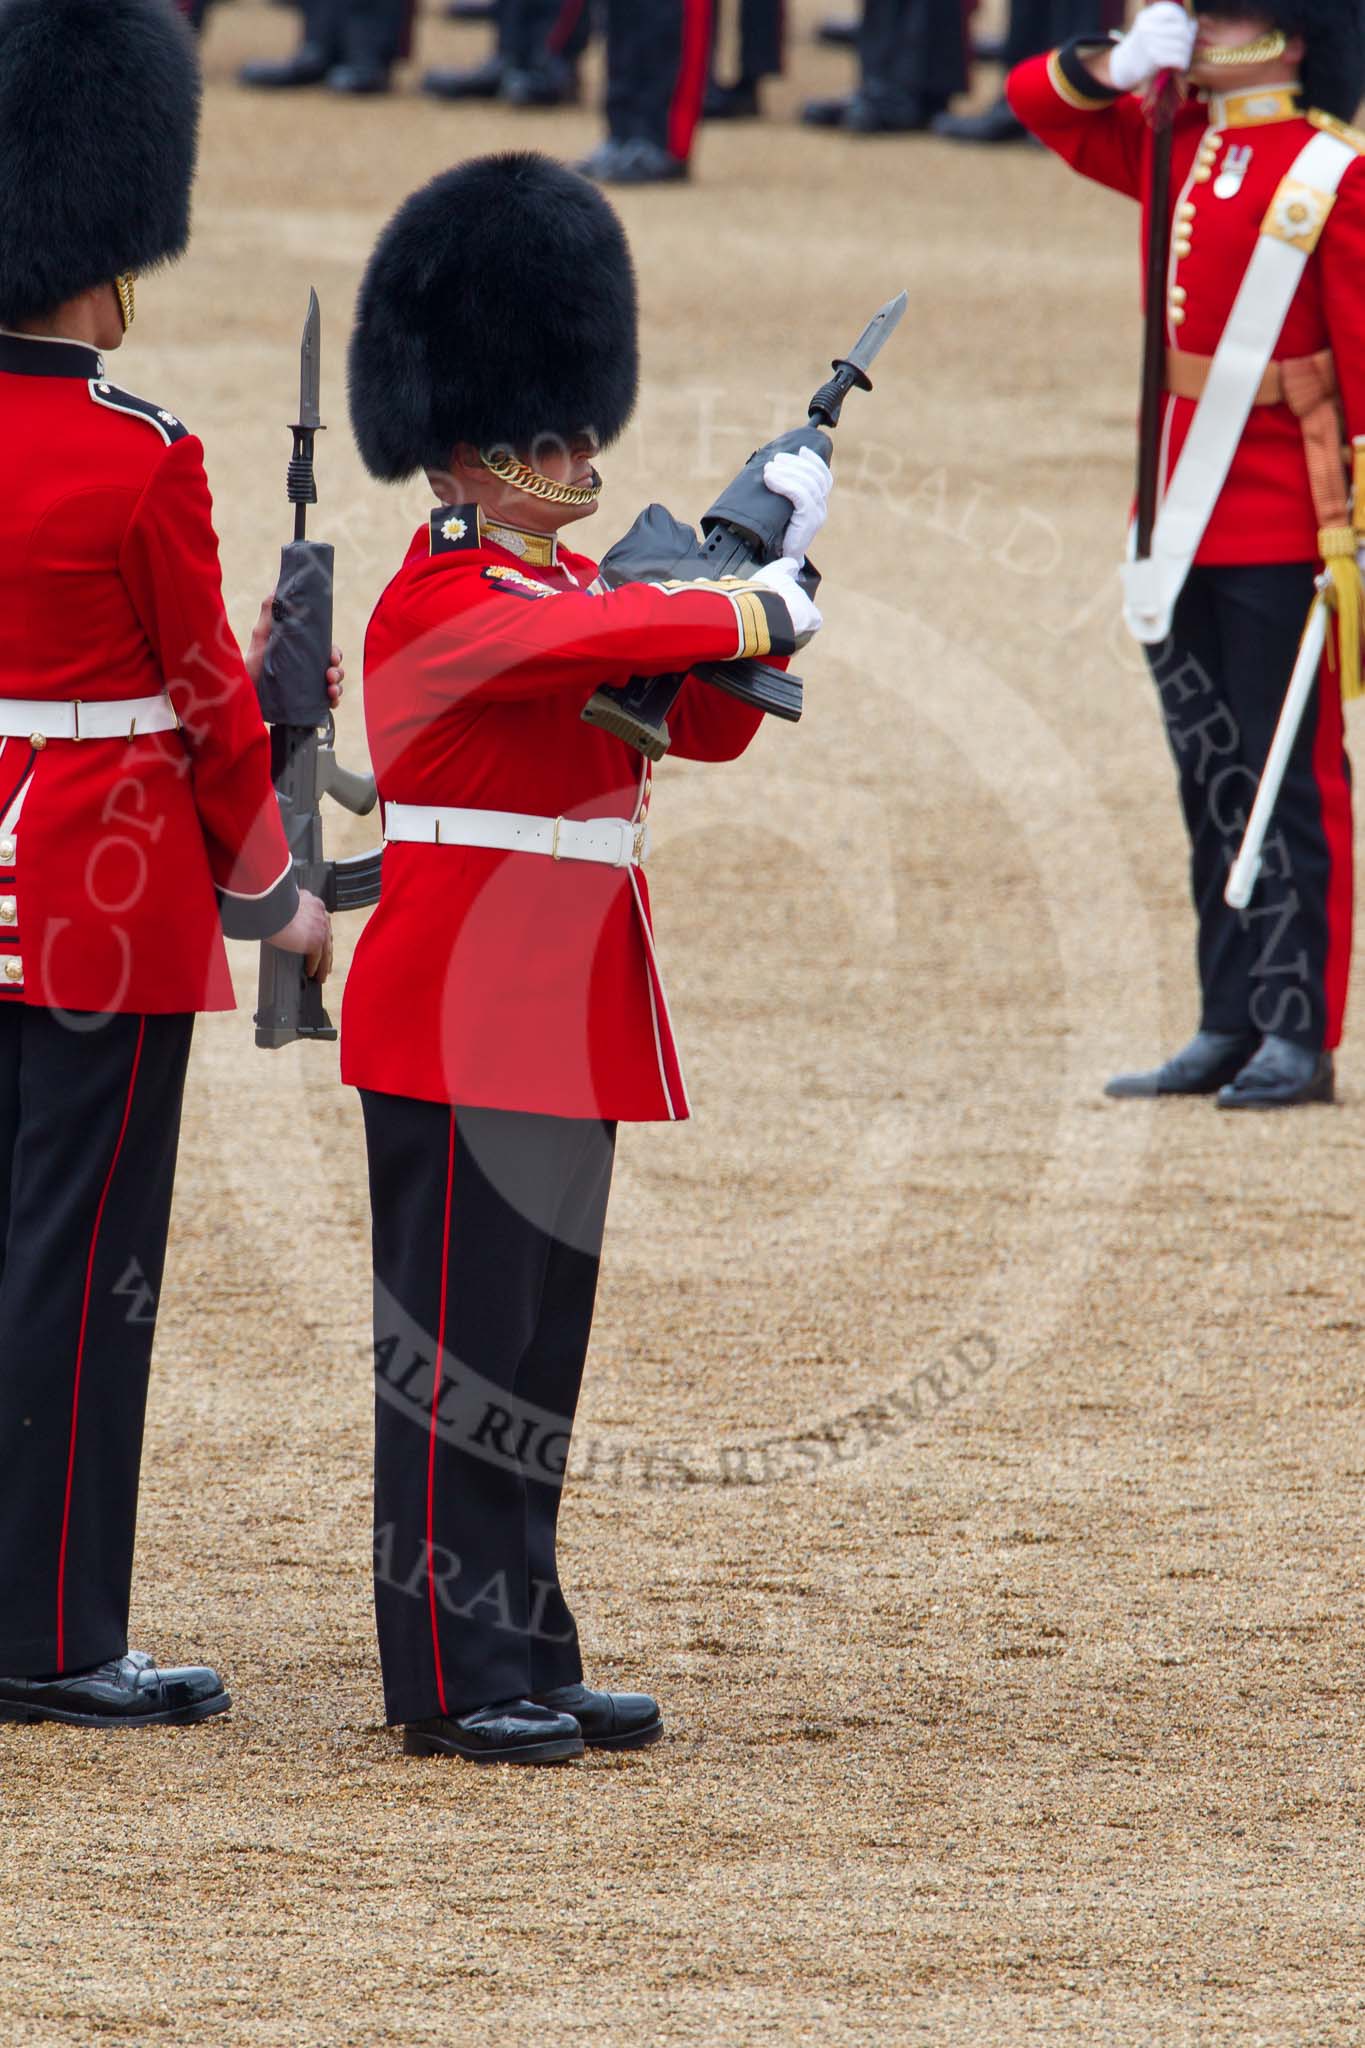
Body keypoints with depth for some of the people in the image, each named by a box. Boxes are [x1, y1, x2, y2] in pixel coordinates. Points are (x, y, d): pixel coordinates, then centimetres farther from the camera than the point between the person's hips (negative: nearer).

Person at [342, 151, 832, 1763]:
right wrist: (760, 610, -23)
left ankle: (525, 1657, 15)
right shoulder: (441, 601, -14)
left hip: (566, 1020, 9)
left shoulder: (573, 585, 16)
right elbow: (589, 641, -33)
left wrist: (765, 553, 1)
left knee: (536, 1348, 11)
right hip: (466, 1013, -9)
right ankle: (456, 1677, -3)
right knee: (460, 1342, -6)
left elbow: (710, 722, 15)